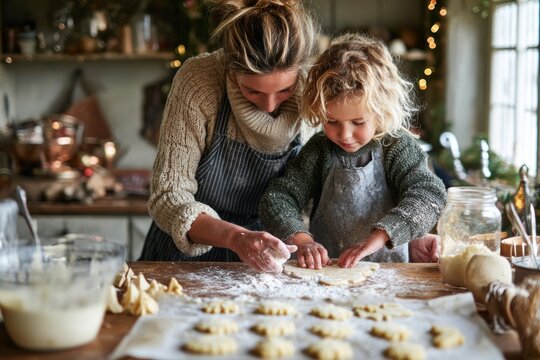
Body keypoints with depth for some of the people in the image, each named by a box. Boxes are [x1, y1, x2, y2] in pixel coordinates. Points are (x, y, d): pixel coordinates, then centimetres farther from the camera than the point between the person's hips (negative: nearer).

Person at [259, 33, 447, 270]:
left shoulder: (398, 148, -4)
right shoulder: (319, 151, 3)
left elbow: (429, 196, -17)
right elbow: (277, 198, 0)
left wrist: (376, 238, -28)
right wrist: (301, 240, -19)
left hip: (387, 271, -1)